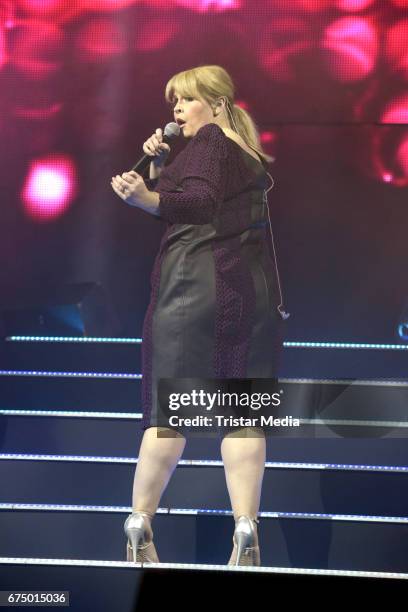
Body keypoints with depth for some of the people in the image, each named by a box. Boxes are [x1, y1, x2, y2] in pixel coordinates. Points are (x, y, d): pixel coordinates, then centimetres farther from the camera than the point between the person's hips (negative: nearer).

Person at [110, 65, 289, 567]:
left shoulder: (209, 140, -1)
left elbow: (200, 201, -18)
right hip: (254, 290, 7)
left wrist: (146, 196, -26)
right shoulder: (250, 154, 22)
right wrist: (159, 166, 13)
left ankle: (139, 527, -1)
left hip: (195, 284, -7)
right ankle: (246, 531, -8)